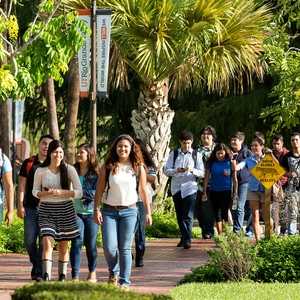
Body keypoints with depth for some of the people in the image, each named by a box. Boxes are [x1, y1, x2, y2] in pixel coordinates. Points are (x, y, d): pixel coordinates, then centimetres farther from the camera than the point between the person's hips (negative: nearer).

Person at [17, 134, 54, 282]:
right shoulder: (28, 163, 7)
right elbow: (22, 185, 7)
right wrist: (20, 205, -1)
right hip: (30, 208, 1)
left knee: (44, 242, -6)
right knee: (29, 241, 2)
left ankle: (40, 272, 0)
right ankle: (36, 265, 24)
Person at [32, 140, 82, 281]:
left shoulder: (69, 170, -3)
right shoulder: (41, 171, -1)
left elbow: (79, 192, -3)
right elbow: (35, 191, 7)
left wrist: (62, 192, -18)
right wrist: (46, 193, -14)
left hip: (66, 210, 1)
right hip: (47, 210, -1)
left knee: (63, 246, 10)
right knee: (47, 242, -18)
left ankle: (62, 276, 23)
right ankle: (46, 276, -24)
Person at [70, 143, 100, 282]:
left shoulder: (96, 173, -1)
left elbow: (96, 193, -10)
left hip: (91, 213, -1)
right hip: (75, 212, 1)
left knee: (90, 244, 7)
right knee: (76, 242, -10)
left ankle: (92, 272, 28)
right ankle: (75, 276, -12)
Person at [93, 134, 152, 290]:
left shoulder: (138, 168, 4)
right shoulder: (107, 167, 1)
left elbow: (143, 191, 7)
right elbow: (99, 189, 1)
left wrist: (148, 212, 4)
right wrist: (96, 210, -6)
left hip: (129, 211, 0)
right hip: (109, 211, 0)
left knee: (125, 248, -2)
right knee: (109, 247, -7)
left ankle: (124, 282, 3)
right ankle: (113, 273, 21)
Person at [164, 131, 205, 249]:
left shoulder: (196, 155, 4)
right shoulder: (174, 154, 8)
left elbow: (202, 173, 0)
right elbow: (166, 170, 3)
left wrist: (192, 170, -20)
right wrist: (177, 170, -17)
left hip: (190, 188, -3)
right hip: (176, 189, 3)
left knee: (188, 216, -12)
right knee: (180, 216, 9)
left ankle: (187, 240, -14)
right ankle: (184, 237, 21)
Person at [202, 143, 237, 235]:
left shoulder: (230, 163, -2)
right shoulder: (211, 163, 1)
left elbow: (234, 179, 2)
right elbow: (206, 178, 5)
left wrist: (235, 192, -2)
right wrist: (204, 192, 2)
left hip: (226, 191, -2)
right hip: (214, 191, 3)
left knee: (225, 213, -11)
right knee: (217, 214, 8)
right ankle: (220, 235, 15)